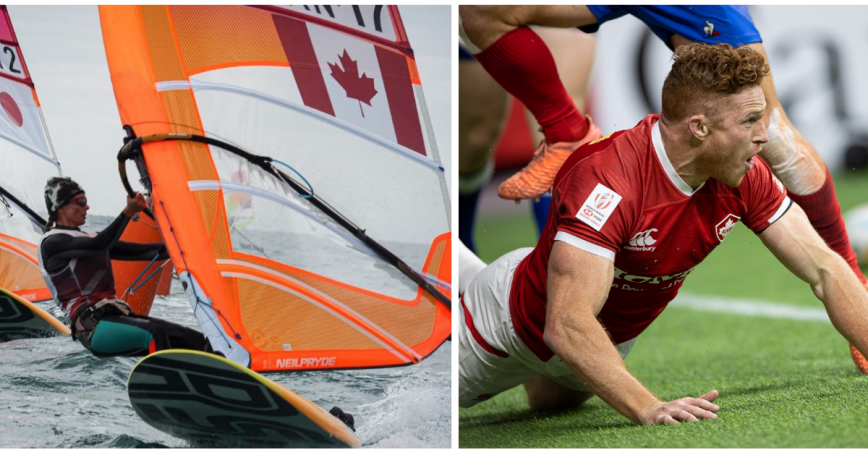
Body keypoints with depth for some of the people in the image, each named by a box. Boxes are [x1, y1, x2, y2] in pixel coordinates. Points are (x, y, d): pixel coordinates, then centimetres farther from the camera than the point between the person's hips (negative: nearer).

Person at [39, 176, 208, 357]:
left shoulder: (89, 238, 25)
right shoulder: (52, 243, -1)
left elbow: (136, 251, 17)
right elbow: (99, 245, -17)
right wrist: (128, 212, -22)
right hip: (91, 325, -8)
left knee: (197, 341, -9)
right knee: (155, 334, -35)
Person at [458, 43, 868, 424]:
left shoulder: (746, 178, -23)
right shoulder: (606, 180, -44)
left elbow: (824, 270, -19)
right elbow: (566, 326, -51)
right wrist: (649, 409, -62)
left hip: (618, 335, 7)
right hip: (524, 324, -7)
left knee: (551, 403, 36)